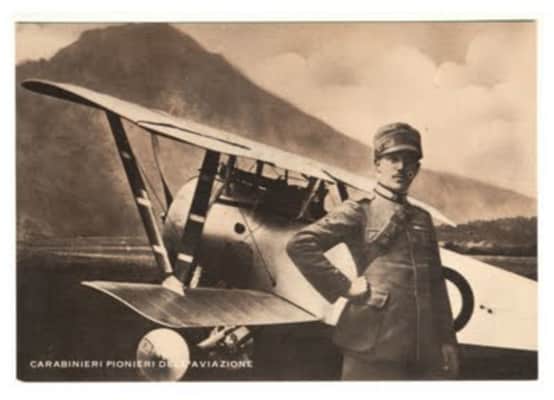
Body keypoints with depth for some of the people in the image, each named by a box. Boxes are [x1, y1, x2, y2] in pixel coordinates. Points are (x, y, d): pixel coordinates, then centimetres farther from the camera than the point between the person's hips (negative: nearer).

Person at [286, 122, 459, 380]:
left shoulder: (422, 218, 17)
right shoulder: (357, 212, 1)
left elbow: (436, 285, 17)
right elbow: (299, 245, -11)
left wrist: (447, 340, 11)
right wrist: (345, 287, -12)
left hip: (425, 347, 6)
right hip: (374, 345, -5)